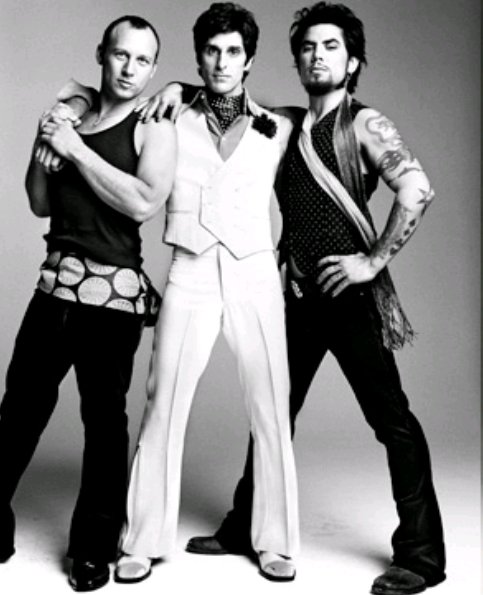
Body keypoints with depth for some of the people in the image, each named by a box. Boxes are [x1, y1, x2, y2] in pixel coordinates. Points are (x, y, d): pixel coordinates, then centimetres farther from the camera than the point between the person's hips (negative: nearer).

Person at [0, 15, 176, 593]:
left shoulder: (154, 129, -1)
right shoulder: (70, 114, 15)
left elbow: (143, 202, -18)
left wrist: (77, 150, -13)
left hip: (113, 291, -5)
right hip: (57, 281, 5)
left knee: (103, 417, 1)